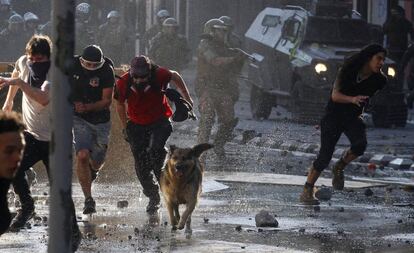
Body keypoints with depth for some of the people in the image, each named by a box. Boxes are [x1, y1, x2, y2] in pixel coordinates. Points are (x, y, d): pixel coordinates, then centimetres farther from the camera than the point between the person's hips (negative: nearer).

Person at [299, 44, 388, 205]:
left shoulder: (379, 80, -7)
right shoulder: (348, 71, -16)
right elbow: (335, 95, -22)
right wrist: (352, 99, -38)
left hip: (353, 117, 3)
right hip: (334, 115, -3)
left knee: (360, 144, -29)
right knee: (325, 156, -12)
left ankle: (339, 168, -1)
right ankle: (306, 192, 1)